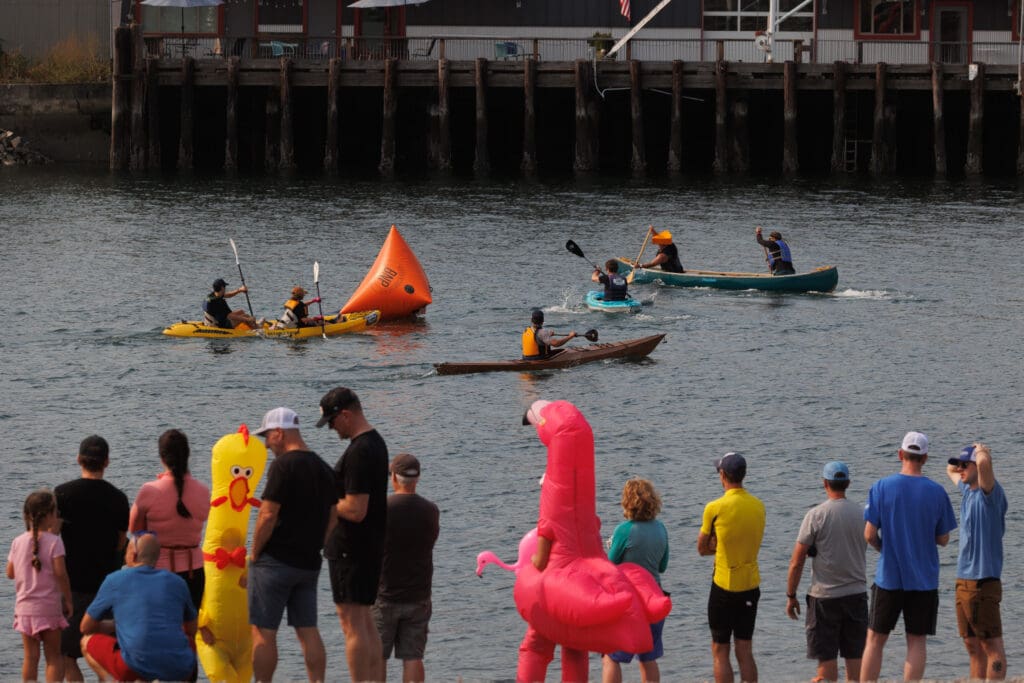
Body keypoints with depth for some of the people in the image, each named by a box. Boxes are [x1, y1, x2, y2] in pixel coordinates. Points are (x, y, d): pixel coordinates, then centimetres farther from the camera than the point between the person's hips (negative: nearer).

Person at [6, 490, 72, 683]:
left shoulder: (18, 542, 2)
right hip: (49, 607, -4)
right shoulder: (54, 541, -11)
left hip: (24, 607, 4)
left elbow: (10, 573, 9)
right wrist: (68, 600, -6)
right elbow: (60, 573, -16)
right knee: (54, 656, 4)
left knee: (30, 657, 9)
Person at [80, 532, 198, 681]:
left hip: (137, 668, -3)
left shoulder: (115, 580, 9)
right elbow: (193, 630, 32)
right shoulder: (177, 582, 16)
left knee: (88, 642, 21)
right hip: (179, 670, 3)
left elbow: (86, 627, 21)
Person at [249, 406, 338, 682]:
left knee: (263, 631, -2)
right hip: (309, 564, 7)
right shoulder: (323, 468, 11)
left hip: (276, 561, -7)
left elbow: (268, 516, -17)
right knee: (308, 630, 9)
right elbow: (331, 519, 15)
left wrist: (254, 555, -7)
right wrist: (313, 549, 17)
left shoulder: (284, 465, -13)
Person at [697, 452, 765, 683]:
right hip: (751, 586, 5)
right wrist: (722, 546, 5)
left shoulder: (715, 508, -13)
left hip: (724, 587, -5)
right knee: (745, 652, 10)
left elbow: (702, 548, -2)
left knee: (720, 652, 4)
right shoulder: (759, 506, 2)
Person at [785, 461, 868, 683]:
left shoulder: (816, 515, -10)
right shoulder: (862, 514, 2)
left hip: (825, 596, -4)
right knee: (855, 657, 8)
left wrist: (791, 596, 0)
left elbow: (797, 562, -9)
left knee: (827, 659, 0)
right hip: (857, 593, 4)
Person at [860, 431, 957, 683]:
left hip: (888, 577, 0)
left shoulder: (881, 487, -7)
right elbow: (943, 539, 2)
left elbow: (869, 535, -8)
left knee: (875, 640, 9)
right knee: (917, 641, 4)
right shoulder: (936, 492, -5)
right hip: (924, 579, 0)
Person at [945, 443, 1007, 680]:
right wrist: (957, 465, 19)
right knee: (973, 646, 12)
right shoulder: (967, 490, 14)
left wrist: (982, 451, -12)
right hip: (964, 580, 9)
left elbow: (984, 462, -32)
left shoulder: (990, 493, -12)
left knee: (991, 645, -6)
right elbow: (951, 470, 36)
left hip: (984, 581, -9)